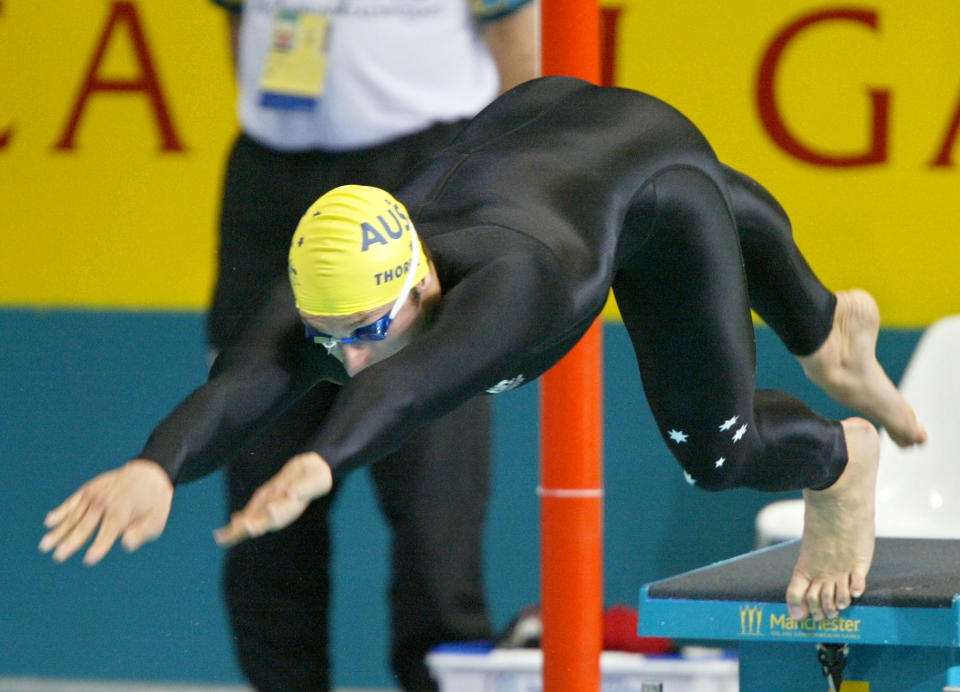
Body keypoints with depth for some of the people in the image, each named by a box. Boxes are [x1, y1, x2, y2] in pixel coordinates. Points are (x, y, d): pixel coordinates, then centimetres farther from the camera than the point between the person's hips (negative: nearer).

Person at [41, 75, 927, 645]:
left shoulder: (506, 281, -52)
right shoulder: (324, 298, -39)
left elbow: (416, 379, -73)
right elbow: (237, 388, -60)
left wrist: (320, 464, -91)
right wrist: (157, 467, -81)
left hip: (647, 155, -5)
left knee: (716, 450, -2)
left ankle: (841, 461, 33)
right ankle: (830, 329, 68)